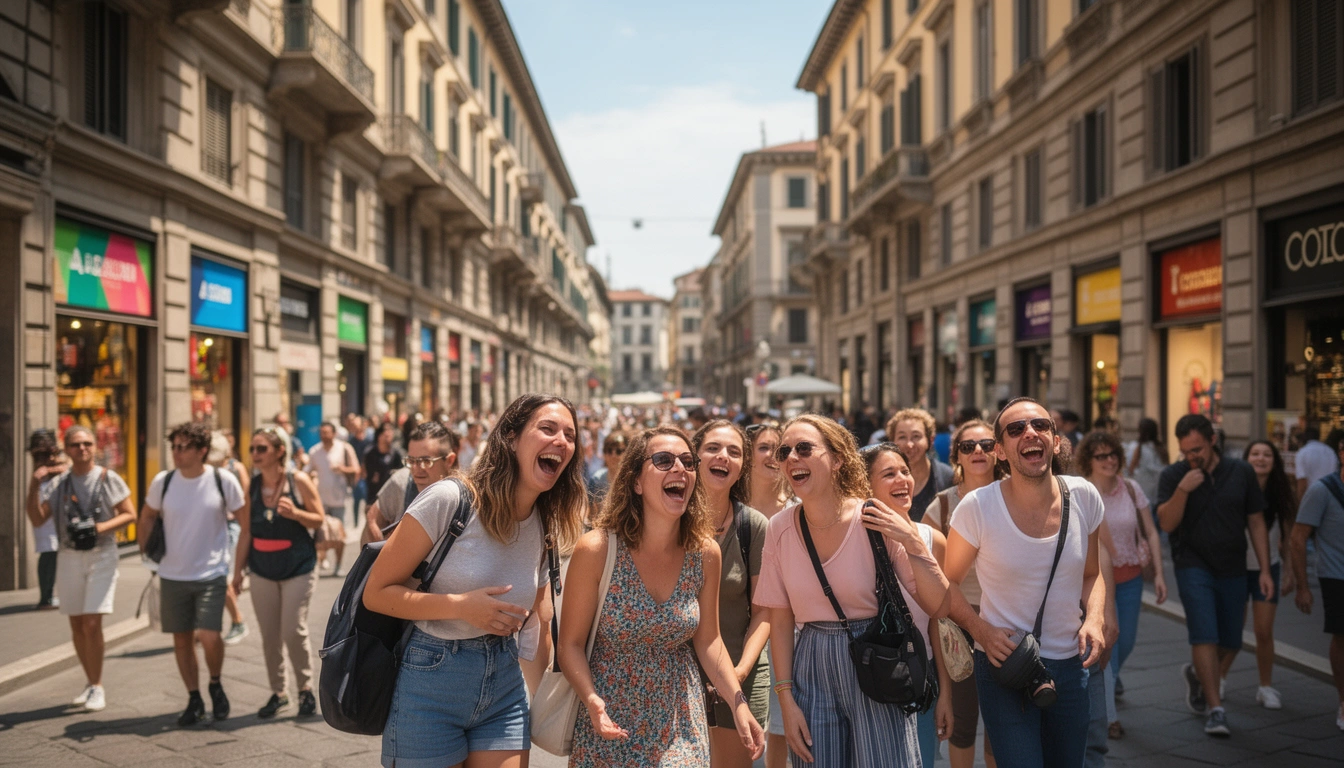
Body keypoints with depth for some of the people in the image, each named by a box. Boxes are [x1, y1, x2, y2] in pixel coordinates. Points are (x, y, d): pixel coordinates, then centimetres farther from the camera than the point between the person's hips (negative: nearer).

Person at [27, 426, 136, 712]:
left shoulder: (108, 479, -4)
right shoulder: (57, 483, 4)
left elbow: (129, 515, -3)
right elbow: (37, 520, -3)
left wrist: (101, 527, -18)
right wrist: (32, 489, -16)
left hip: (101, 555, -4)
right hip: (68, 557, 4)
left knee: (92, 623, -11)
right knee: (77, 625, 10)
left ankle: (98, 687, 2)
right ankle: (91, 684, 25)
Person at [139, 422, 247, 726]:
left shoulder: (223, 480, -9)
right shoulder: (163, 481, -3)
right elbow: (147, 516, 15)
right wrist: (147, 549, 8)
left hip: (212, 573, -3)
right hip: (172, 575, 3)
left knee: (209, 636, -14)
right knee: (181, 640, 10)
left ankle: (215, 685, 16)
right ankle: (194, 699, 27)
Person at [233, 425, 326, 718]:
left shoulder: (299, 481, -8)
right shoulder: (251, 487, 2)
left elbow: (320, 519, -3)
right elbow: (245, 531, 8)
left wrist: (295, 513, -22)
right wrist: (238, 571, 9)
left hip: (298, 568, -3)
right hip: (262, 570, 4)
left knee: (294, 631, -6)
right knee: (269, 636, 7)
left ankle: (306, 689, 14)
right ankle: (277, 692, 23)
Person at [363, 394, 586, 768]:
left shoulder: (546, 529, 3)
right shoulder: (448, 499, -16)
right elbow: (376, 592, -13)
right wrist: (462, 606, -23)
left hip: (505, 687, 5)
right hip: (430, 681, -5)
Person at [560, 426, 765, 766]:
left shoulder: (705, 553, -7)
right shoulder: (597, 549, -17)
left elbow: (708, 640, 4)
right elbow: (570, 644, -10)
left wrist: (739, 703, -6)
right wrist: (592, 700, -25)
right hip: (610, 722, -2)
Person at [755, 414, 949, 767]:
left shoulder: (876, 521, -12)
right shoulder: (780, 528, -5)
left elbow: (938, 607, -10)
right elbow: (780, 621, 3)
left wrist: (913, 543, -22)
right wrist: (786, 699, -1)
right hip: (812, 671, 2)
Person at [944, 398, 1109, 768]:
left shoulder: (1084, 497, -6)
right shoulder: (977, 507, -16)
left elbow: (1092, 574, 10)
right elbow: (948, 581, -3)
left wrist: (1095, 619, -8)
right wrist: (981, 629, -18)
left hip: (1070, 665, 4)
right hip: (1005, 664, -4)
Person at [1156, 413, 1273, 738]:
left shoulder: (1241, 472, 0)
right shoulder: (1173, 476, -4)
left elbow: (1256, 523, 5)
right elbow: (1167, 523, -11)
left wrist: (1265, 570, 1)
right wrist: (1182, 490, -25)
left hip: (1232, 570, 3)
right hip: (1194, 567, -3)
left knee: (1229, 642, 11)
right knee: (1205, 636, -12)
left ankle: (1196, 673, 40)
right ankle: (1216, 710, -6)